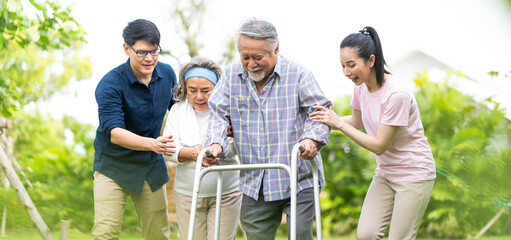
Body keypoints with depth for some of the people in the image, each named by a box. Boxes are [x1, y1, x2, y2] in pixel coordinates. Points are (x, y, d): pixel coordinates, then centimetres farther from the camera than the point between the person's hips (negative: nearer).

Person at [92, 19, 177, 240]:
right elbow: (113, 132, -29)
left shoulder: (167, 74, -2)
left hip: (151, 167, 5)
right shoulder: (110, 84, -20)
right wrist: (151, 144, -45)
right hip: (113, 165, -4)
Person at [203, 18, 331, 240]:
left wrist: (312, 139, -28)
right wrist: (216, 143, -15)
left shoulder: (297, 74, -6)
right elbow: (218, 113, 5)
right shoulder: (232, 75, 5)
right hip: (254, 184, 3)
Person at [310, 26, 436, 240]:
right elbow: (358, 122, 16)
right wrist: (326, 121, -1)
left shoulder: (397, 95, -27)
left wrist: (339, 123, -21)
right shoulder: (361, 87, -3)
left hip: (414, 174, -7)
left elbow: (379, 146, -23)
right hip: (385, 172, 7)